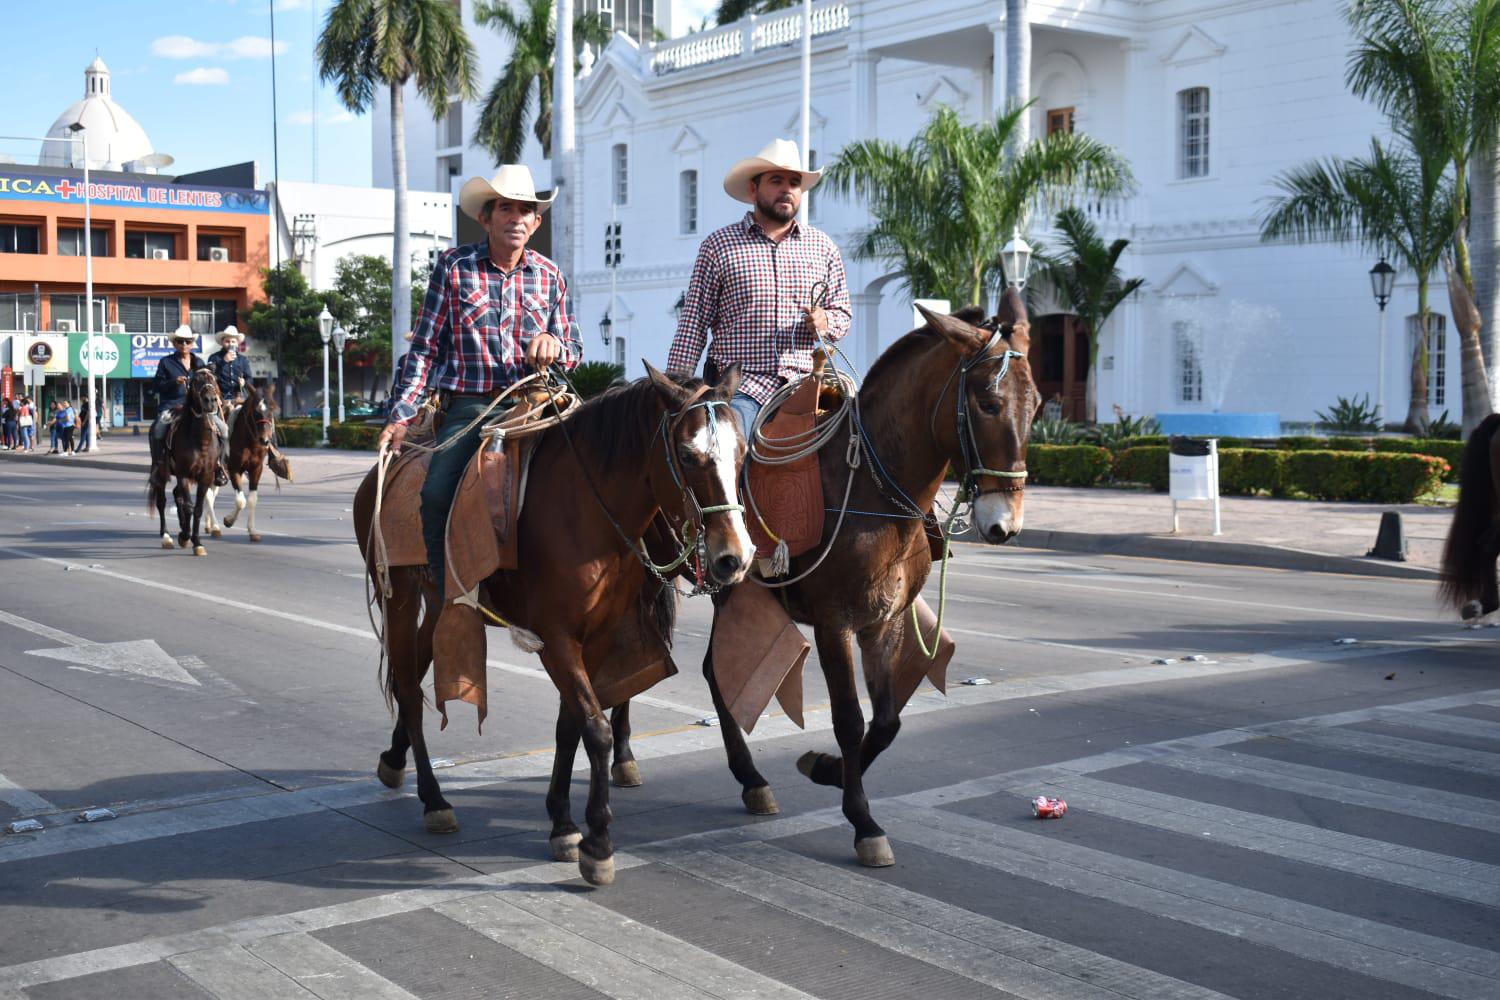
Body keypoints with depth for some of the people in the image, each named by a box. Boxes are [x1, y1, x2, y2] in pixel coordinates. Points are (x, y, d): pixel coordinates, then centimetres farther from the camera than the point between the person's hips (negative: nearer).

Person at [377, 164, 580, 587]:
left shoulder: (550, 276, 14)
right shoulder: (454, 266, 6)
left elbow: (574, 350, 17)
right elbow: (424, 347, 6)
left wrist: (554, 345, -9)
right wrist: (401, 414, -2)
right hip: (468, 406, -2)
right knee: (437, 494, -25)